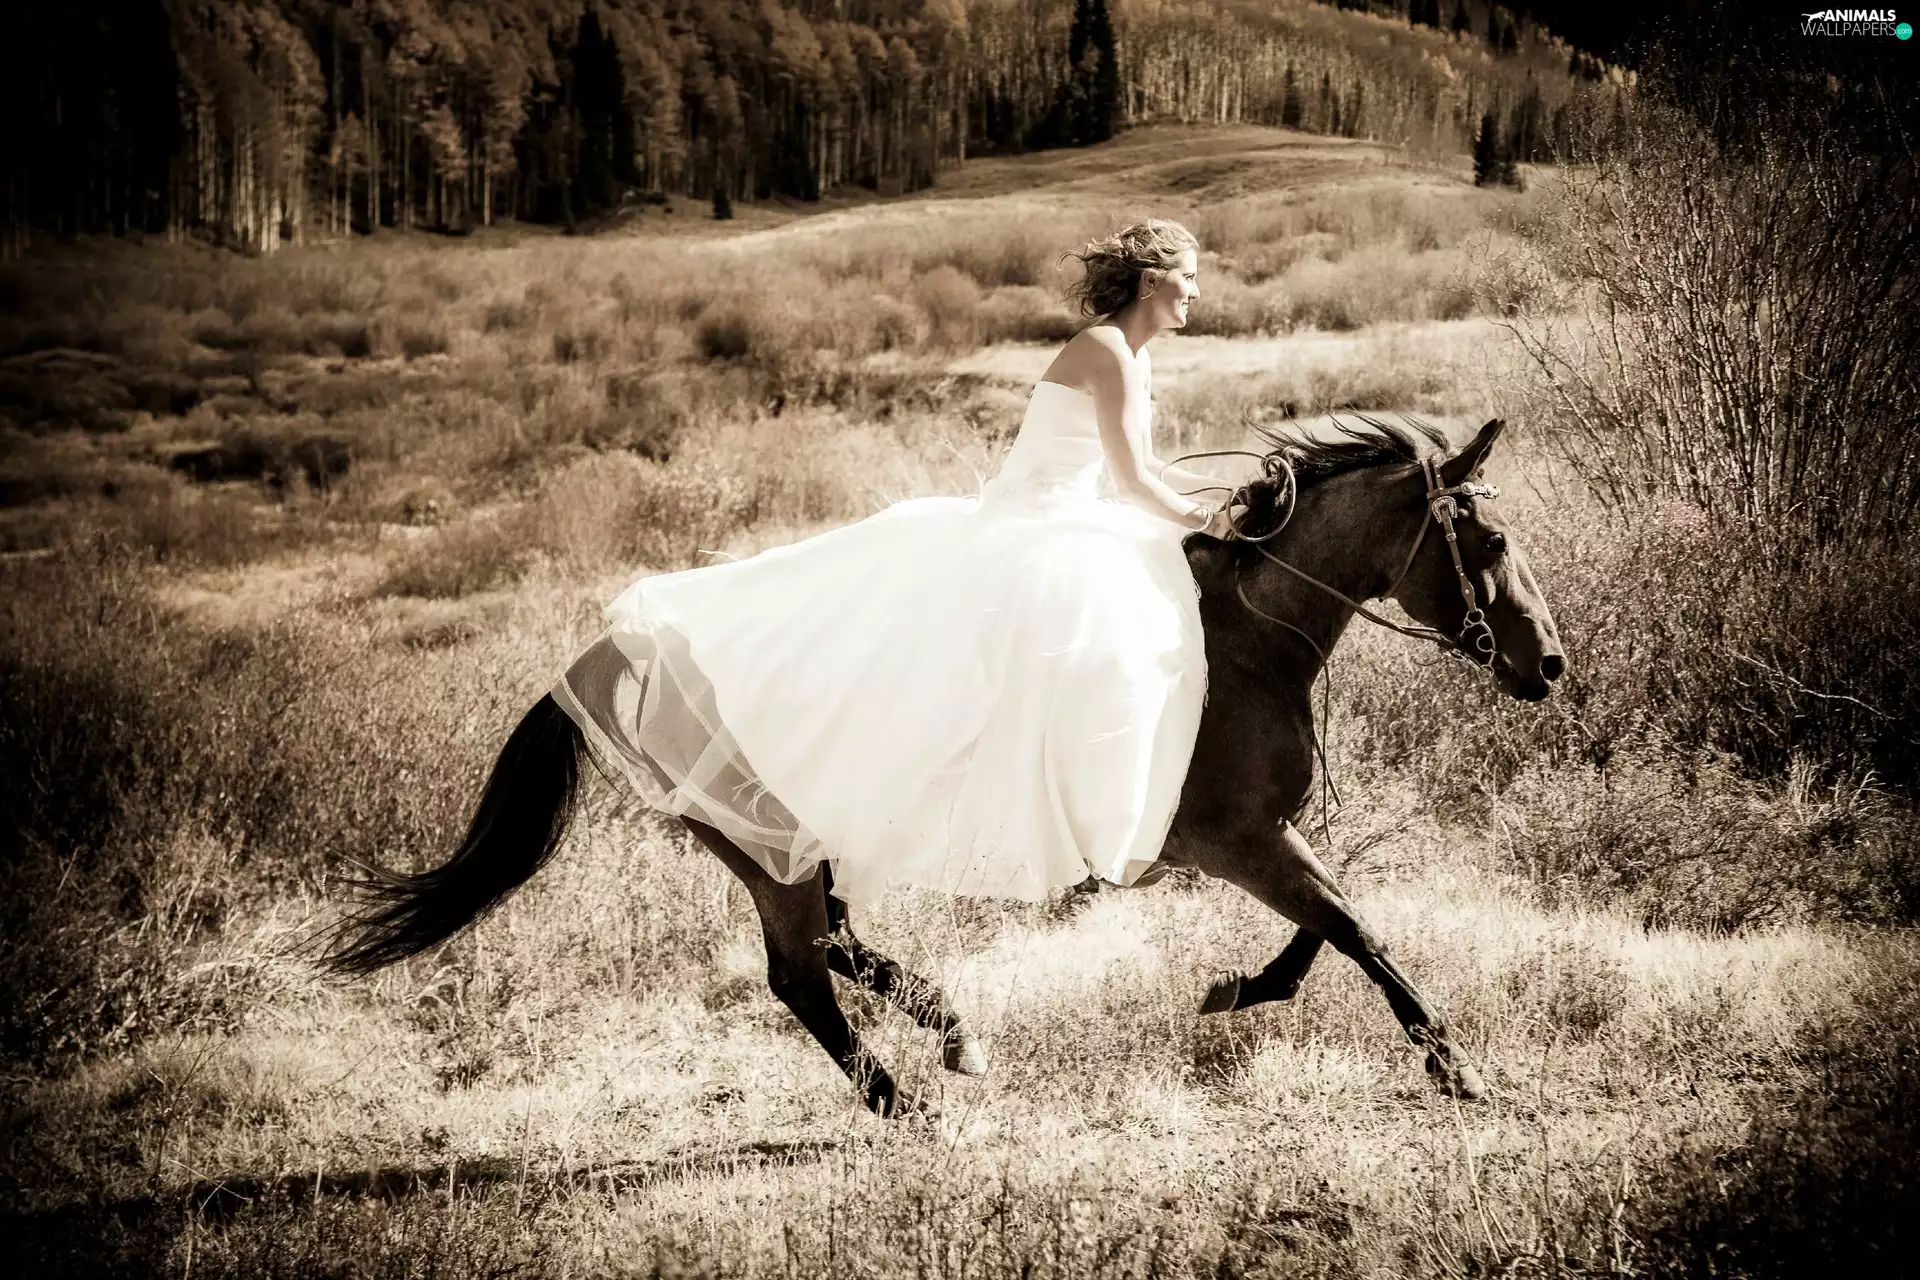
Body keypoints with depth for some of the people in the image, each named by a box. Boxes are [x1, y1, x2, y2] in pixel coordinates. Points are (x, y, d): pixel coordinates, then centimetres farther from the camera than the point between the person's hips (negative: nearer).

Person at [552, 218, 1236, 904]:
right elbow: (1132, 481, -19)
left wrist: (1228, 493, 16)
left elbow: (1140, 467, 22)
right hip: (1026, 548, -10)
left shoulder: (1135, 359, 11)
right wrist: (1205, 520, -9)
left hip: (1076, 540, 10)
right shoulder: (1106, 350, -19)